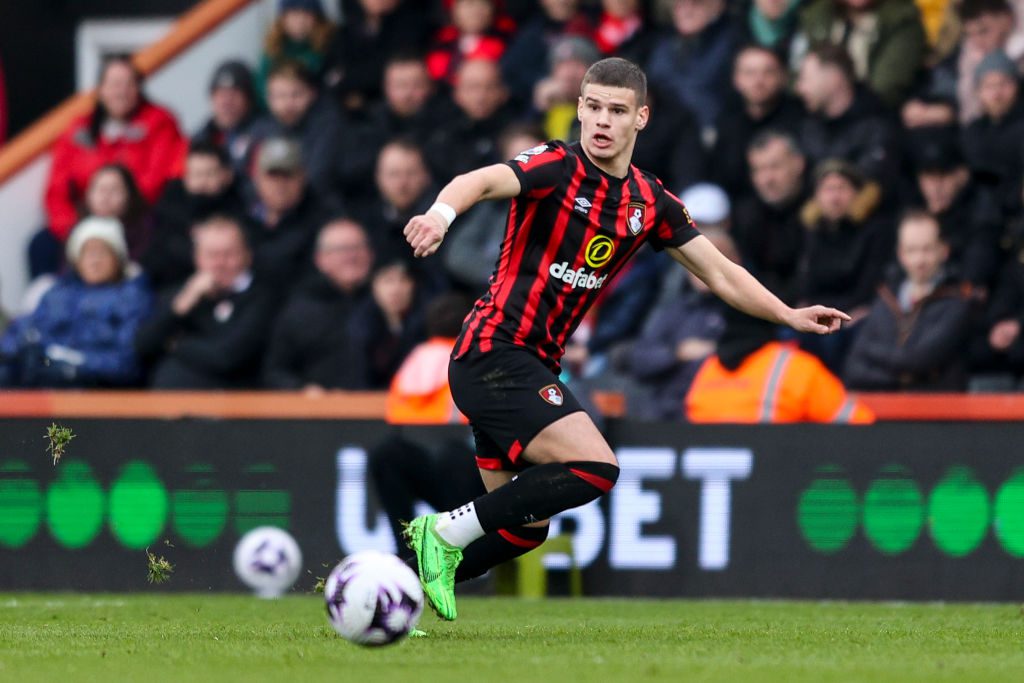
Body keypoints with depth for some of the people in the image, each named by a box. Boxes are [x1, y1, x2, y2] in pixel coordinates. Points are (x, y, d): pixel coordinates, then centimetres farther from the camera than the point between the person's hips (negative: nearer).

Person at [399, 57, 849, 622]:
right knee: (596, 466, -22)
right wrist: (440, 214, -53)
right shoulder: (558, 167, -12)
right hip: (494, 350, -8)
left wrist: (791, 315, 10)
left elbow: (721, 275, 18)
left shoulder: (649, 203, 9)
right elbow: (483, 181, -31)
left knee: (526, 526, 10)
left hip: (533, 364, 8)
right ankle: (448, 532, -13)